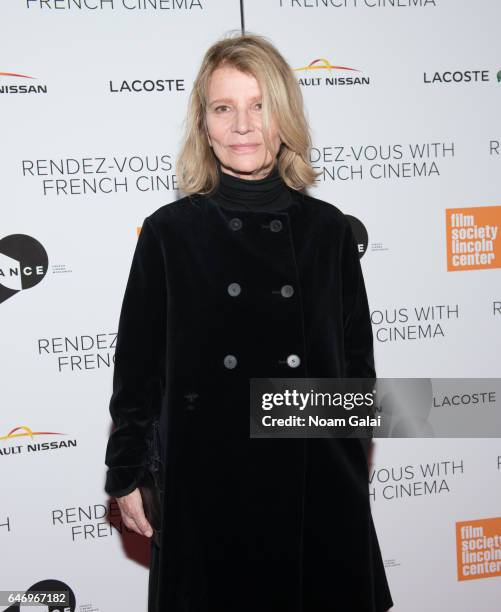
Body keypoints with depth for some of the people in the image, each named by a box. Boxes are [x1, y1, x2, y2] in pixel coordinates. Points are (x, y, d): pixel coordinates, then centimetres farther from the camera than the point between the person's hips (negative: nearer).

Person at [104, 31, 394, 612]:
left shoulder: (327, 228, 1)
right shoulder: (169, 231, -4)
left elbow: (356, 358, 8)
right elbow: (138, 364, 1)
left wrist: (356, 468, 11)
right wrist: (125, 474, 3)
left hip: (319, 484, 2)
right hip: (206, 484, -1)